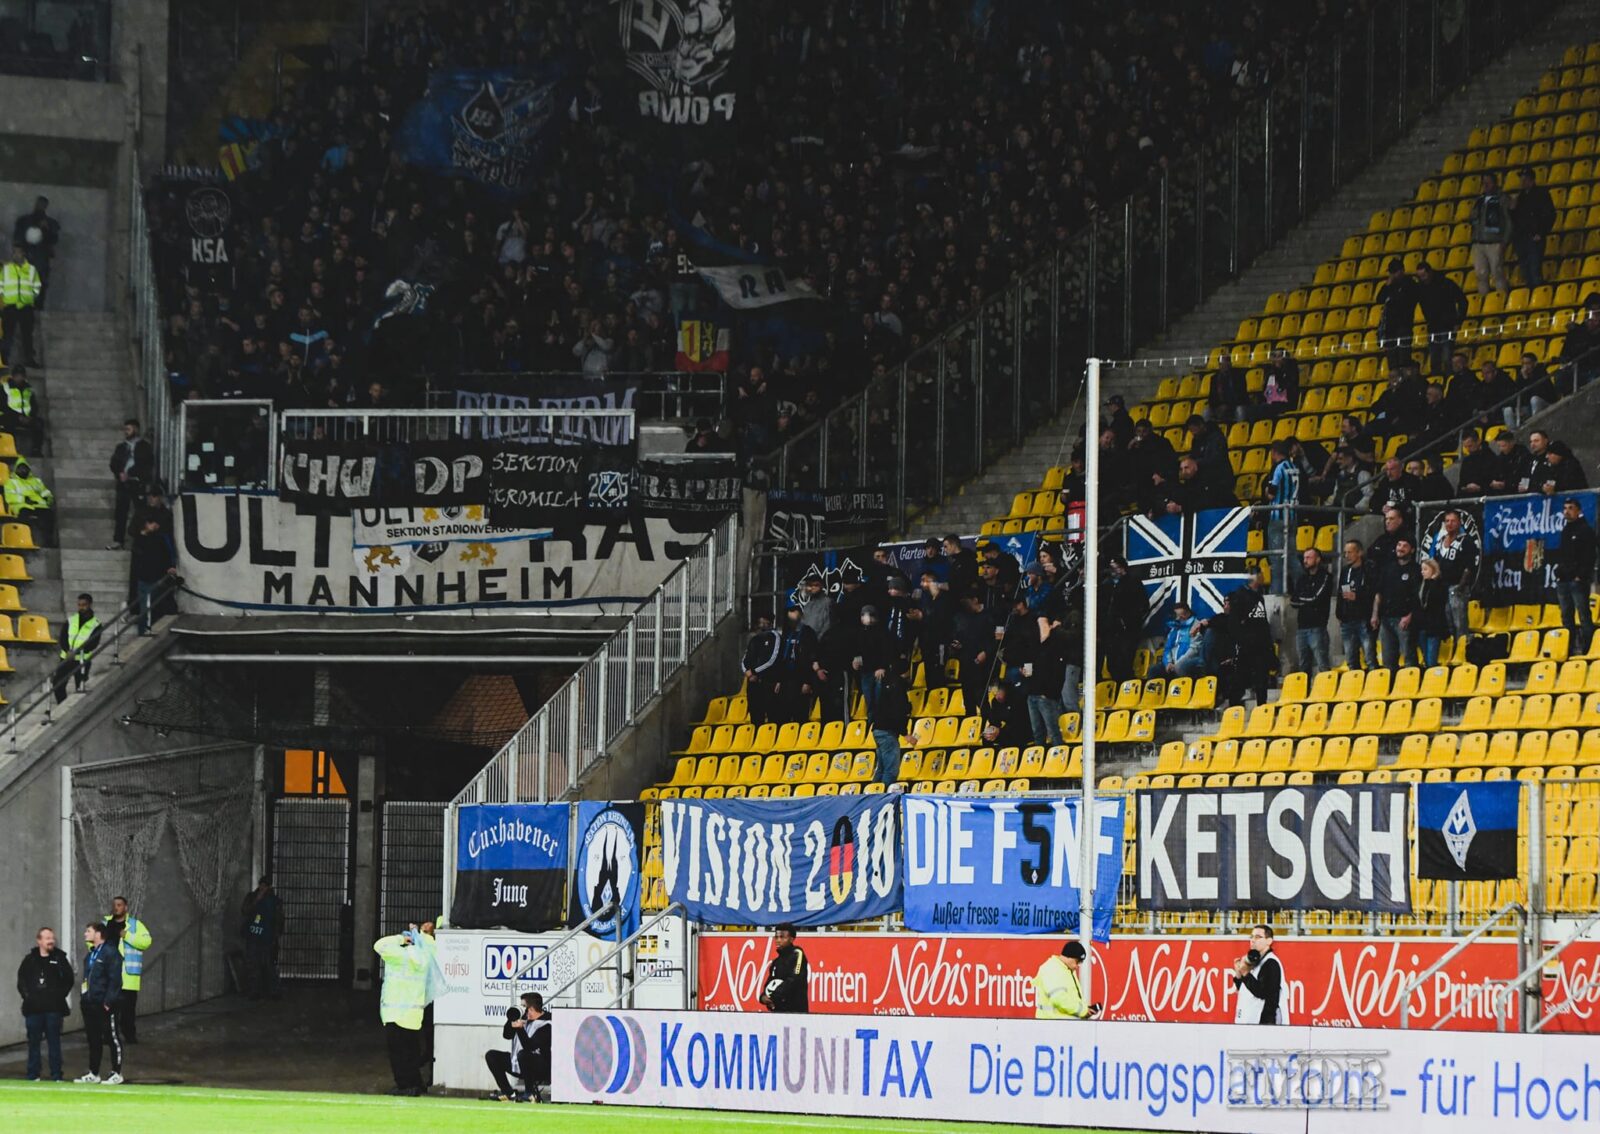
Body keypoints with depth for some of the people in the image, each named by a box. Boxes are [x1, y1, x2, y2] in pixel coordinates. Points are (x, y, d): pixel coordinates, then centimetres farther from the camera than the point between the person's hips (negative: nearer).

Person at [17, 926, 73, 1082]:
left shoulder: (60, 958, 2)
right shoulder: (30, 959, 5)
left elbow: (68, 979, 5)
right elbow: (21, 979, 9)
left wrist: (60, 995, -3)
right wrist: (26, 995, -1)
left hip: (53, 1008, -1)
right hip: (33, 1008, 1)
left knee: (54, 1041, 1)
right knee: (33, 1041, 6)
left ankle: (56, 1075, 6)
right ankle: (33, 1075, 13)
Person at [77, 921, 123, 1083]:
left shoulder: (110, 953, -11)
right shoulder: (91, 954, 16)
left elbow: (115, 980, -16)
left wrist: (108, 1002, -20)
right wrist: (85, 1000, 13)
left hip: (104, 1005, -9)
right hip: (90, 1004, 9)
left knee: (112, 1039, -1)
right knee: (93, 1040, 12)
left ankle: (117, 1074, 4)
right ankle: (93, 1074, 18)